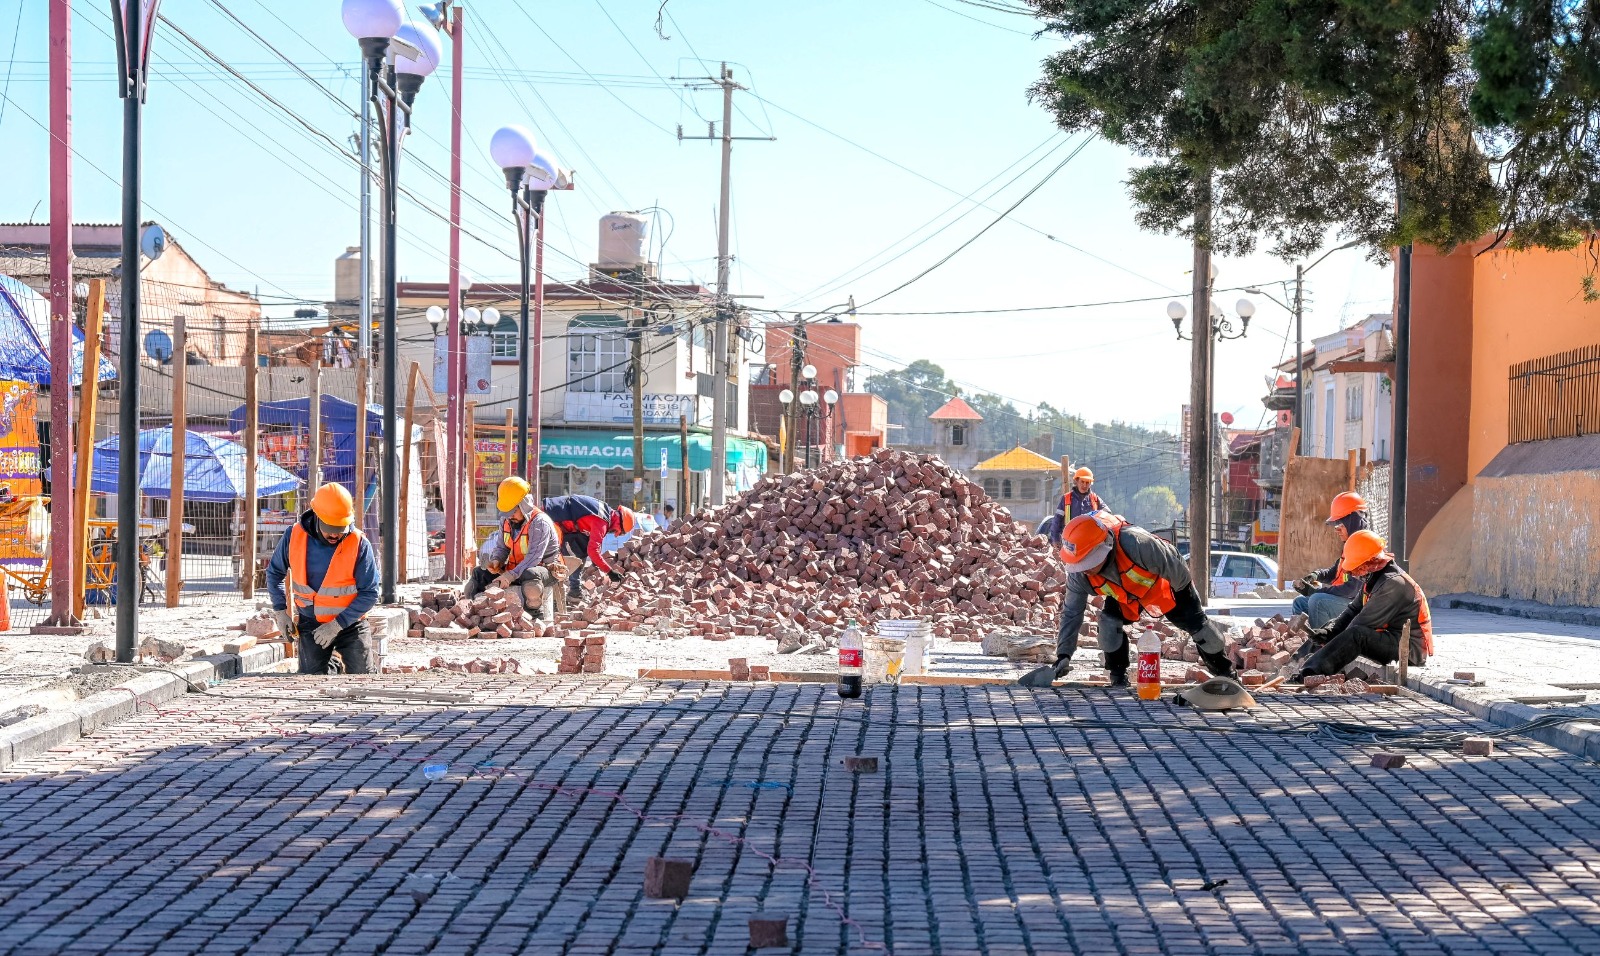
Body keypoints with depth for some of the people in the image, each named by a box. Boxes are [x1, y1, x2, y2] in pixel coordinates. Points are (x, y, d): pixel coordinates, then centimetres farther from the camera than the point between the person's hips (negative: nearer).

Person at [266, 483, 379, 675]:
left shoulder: (359, 544, -18)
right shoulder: (294, 537, -10)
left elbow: (369, 593, -15)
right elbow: (274, 572, 9)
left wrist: (337, 625, -19)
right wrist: (280, 611, 0)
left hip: (350, 623, -2)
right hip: (310, 622, 2)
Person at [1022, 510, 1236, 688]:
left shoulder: (1134, 543, -48)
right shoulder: (1079, 574, -29)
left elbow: (1175, 565, -33)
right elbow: (1071, 614, -17)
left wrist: (1182, 591, -15)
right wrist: (1063, 655, -22)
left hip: (1165, 584, -3)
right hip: (1124, 594, 3)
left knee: (1196, 623, 1)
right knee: (1109, 622, -20)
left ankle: (1223, 670, 25)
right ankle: (1118, 677, 0)